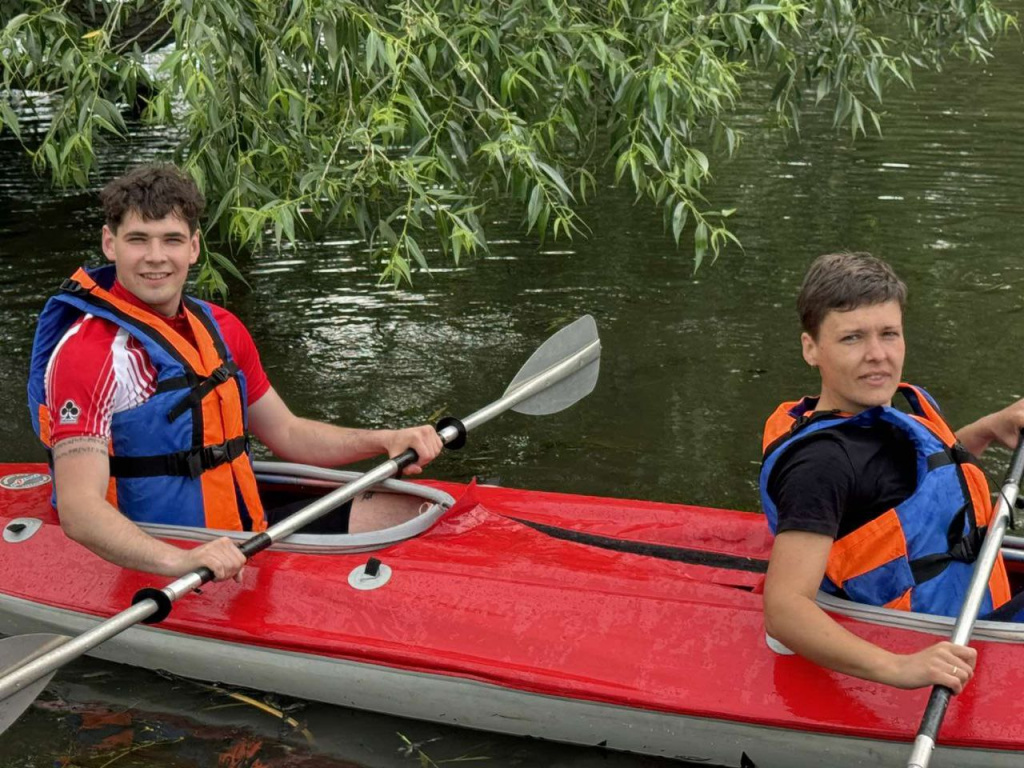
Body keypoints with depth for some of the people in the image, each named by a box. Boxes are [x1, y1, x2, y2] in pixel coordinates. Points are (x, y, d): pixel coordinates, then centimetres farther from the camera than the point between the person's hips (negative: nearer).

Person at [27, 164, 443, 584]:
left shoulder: (219, 328, 10)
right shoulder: (86, 353, -15)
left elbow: (286, 434, 20)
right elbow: (78, 510, -26)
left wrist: (384, 440, 4)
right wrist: (181, 561, -43)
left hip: (245, 534, 8)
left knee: (399, 512, 5)